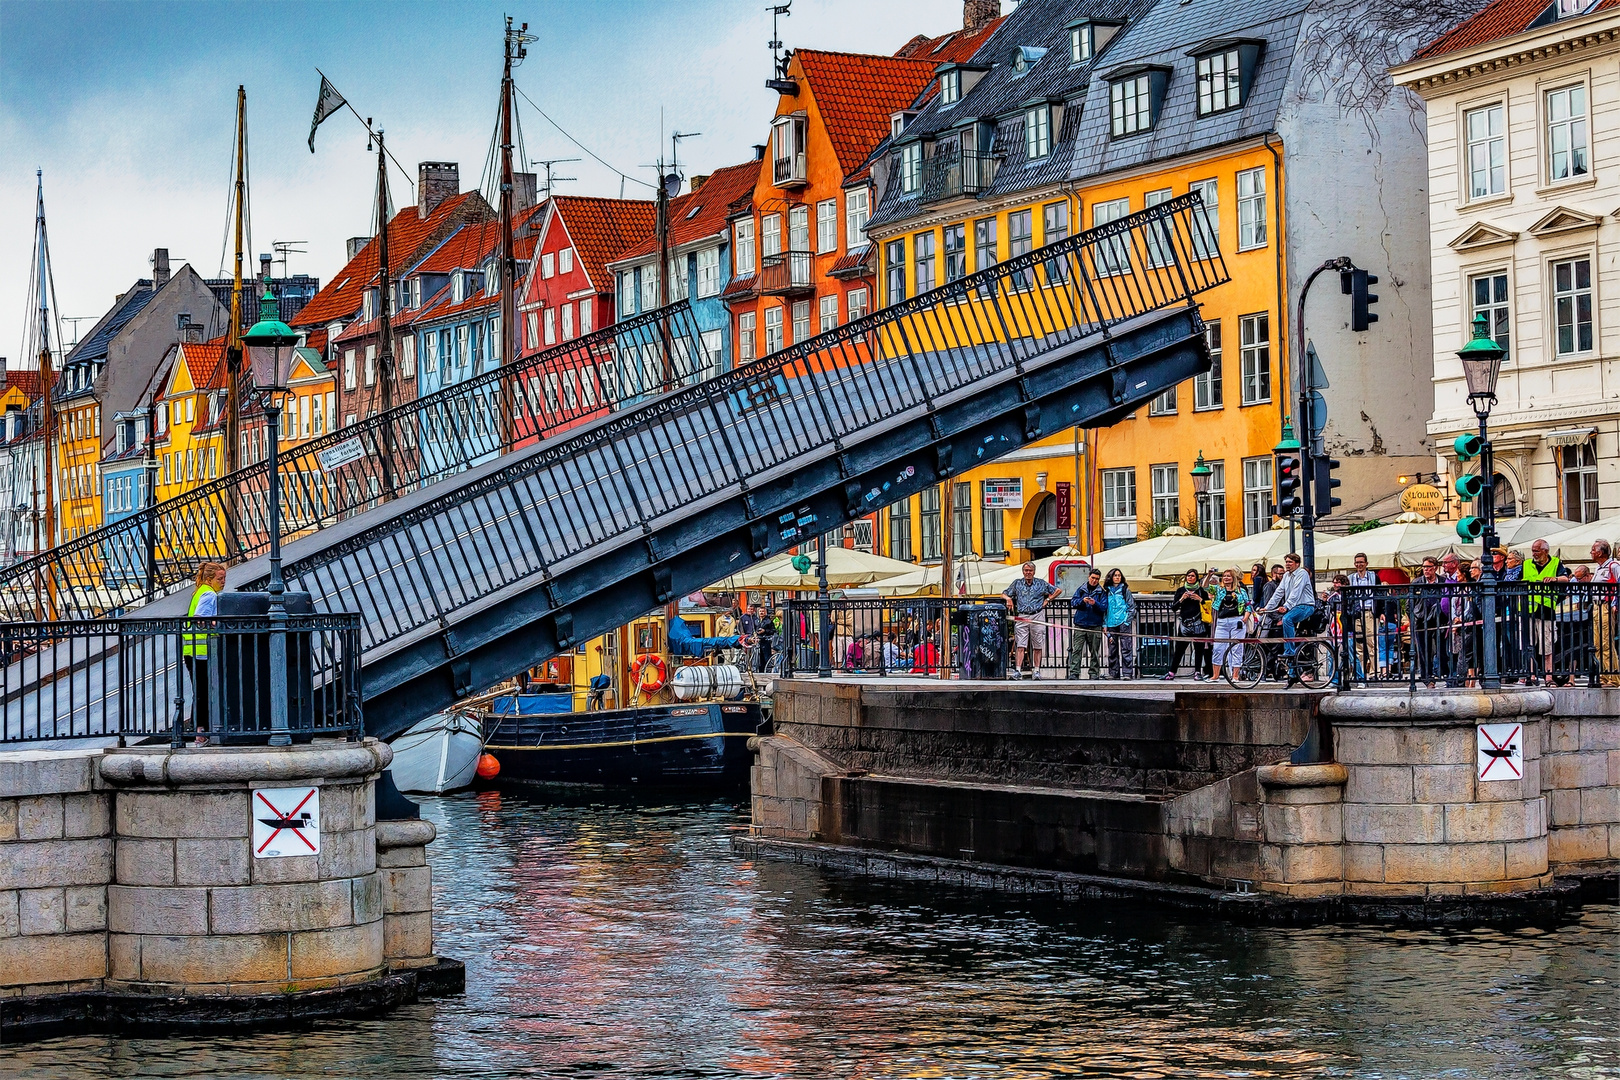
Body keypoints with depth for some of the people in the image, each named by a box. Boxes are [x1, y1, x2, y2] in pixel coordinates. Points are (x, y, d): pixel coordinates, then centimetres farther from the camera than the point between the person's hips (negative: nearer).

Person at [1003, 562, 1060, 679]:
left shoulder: (1041, 583, 10)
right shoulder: (1017, 583, 13)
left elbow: (1057, 590, 18)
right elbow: (1004, 594, 21)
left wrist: (1047, 599, 7)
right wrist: (1008, 599, -1)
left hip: (1037, 616, 0)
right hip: (1021, 617, 0)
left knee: (1037, 647, 1)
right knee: (1020, 646, -9)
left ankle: (1036, 671, 6)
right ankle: (1018, 670, -14)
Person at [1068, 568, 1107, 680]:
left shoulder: (1102, 592, 7)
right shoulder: (1081, 590, 12)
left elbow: (1104, 608, -1)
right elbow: (1073, 602, 3)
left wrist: (1095, 603, -19)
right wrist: (1082, 600, -15)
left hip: (1095, 625, -1)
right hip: (1080, 624, 1)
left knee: (1095, 651, 3)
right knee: (1076, 650, -7)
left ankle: (1095, 673, 10)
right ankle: (1074, 673, -9)